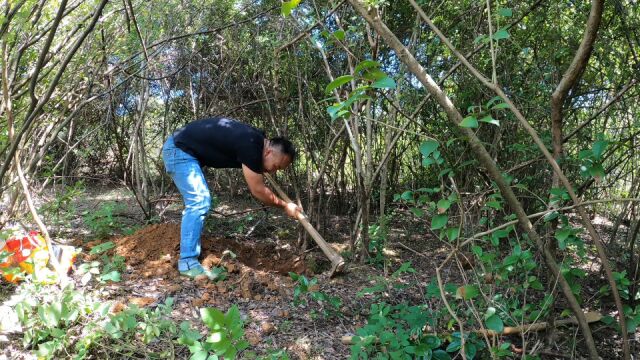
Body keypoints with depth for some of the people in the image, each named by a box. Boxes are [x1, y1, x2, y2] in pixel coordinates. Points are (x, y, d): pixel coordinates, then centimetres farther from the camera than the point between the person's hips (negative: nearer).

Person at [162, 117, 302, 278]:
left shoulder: (255, 139, 4)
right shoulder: (251, 146, -25)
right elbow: (258, 190, -17)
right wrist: (285, 206, -5)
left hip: (182, 150, 10)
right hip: (179, 150, -10)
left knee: (199, 202, 13)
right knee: (199, 202, -14)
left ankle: (189, 253, 20)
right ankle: (188, 263, -10)